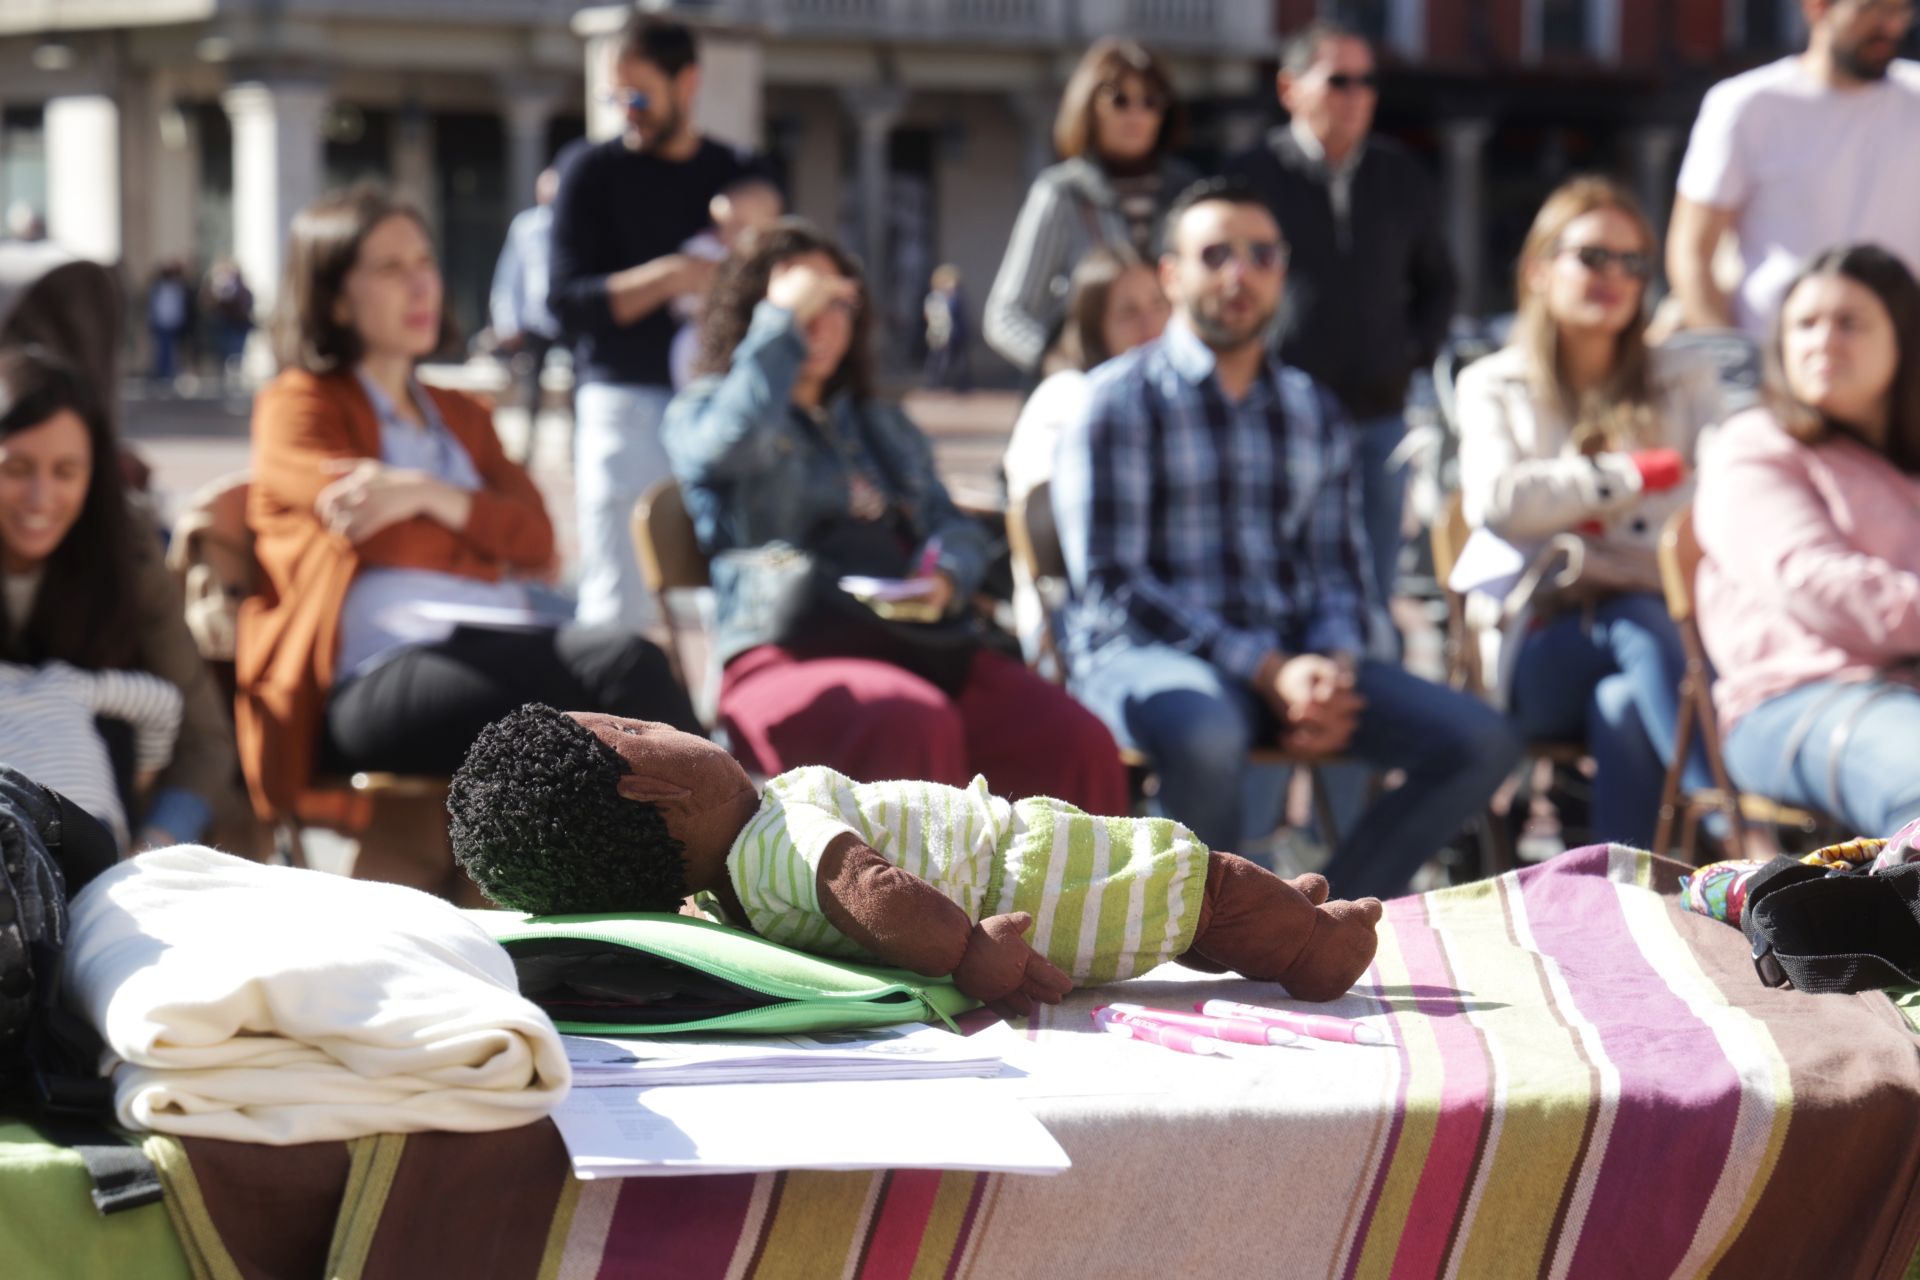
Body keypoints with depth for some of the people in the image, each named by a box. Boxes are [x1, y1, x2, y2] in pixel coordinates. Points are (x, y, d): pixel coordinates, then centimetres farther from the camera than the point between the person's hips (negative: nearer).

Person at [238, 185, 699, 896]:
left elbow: (537, 540, 11)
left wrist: (430, 495, -6)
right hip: (377, 676, -6)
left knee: (625, 661, -31)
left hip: (498, 644, 6)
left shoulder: (460, 416, 31)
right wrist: (488, 530, 4)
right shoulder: (299, 405, 14)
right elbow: (370, 534, -6)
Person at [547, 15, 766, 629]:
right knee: (619, 602, -7)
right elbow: (565, 302, -4)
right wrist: (666, 279, -16)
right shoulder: (592, 170, 4)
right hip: (625, 402, -3)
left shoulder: (739, 175, 12)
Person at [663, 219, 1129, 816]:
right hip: (788, 652, -5)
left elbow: (955, 527, 28)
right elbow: (732, 442, -8)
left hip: (921, 646, 5)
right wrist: (785, 318, 3)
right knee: (913, 725, -41)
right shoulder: (702, 409, 17)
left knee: (1080, 745, -25)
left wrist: (945, 576, 3)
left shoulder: (881, 423, 34)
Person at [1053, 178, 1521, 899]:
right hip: (1146, 652, -6)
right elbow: (1110, 581, -7)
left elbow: (1339, 570, 19)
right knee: (1206, 738, -41)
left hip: (1294, 661, 6)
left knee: (1481, 743, -13)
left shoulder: (1314, 413, 19)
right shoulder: (1121, 400, 1)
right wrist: (1265, 671, -16)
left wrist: (1332, 666, -7)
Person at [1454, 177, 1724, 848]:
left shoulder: (1686, 379, 21)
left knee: (1623, 704, -36)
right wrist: (1643, 473, -2)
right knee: (1639, 628, -36)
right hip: (1547, 645, -1)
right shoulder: (1493, 386, 17)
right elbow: (1497, 500, -6)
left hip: (1670, 624, 1)